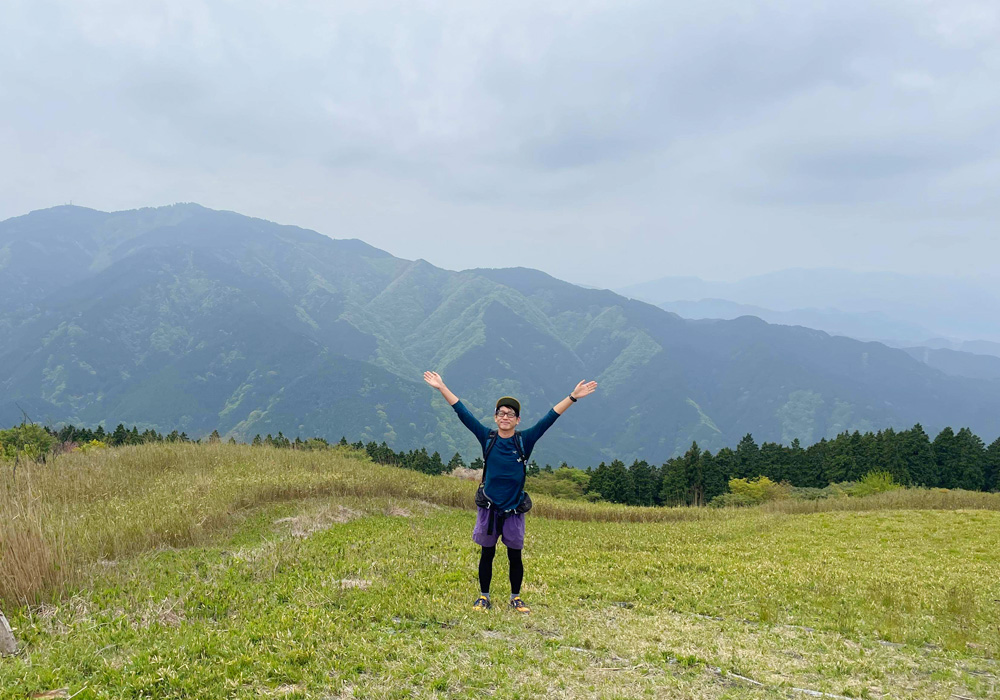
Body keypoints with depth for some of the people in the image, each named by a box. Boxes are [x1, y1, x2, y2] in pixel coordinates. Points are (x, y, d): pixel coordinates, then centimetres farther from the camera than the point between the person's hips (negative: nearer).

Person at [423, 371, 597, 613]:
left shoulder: (525, 440, -4)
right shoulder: (487, 438, -3)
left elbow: (549, 418, -7)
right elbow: (463, 413, -3)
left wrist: (573, 397, -12)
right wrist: (442, 388, -4)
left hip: (514, 509, 0)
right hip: (488, 508, 0)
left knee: (515, 556, 9)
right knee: (487, 554, 11)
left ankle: (516, 598, 25)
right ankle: (484, 597, 23)